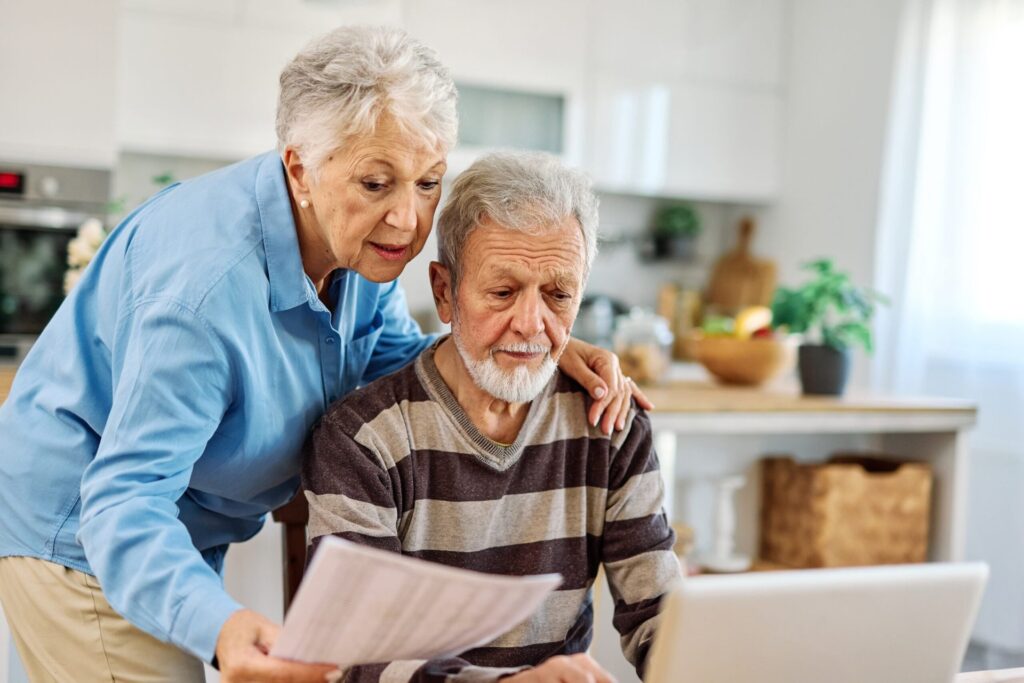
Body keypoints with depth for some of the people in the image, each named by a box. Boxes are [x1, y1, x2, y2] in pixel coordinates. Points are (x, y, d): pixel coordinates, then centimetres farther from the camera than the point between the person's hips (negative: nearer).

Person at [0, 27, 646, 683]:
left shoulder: (359, 238, -12)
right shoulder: (208, 285, -38)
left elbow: (395, 358, -2)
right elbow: (125, 499, -38)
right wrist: (217, 624, -57)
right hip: (82, 539, -8)